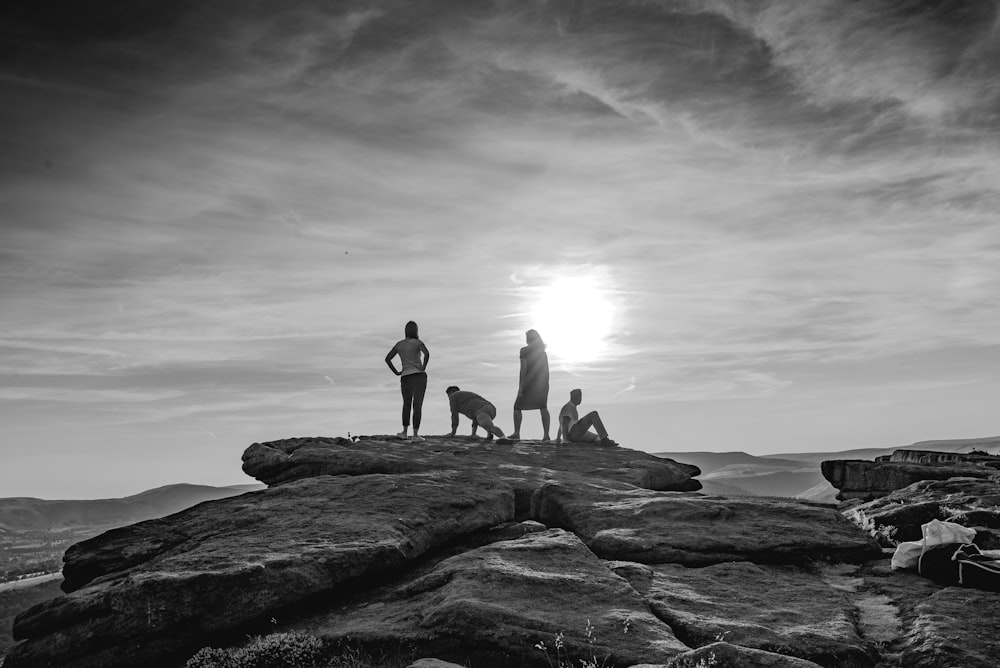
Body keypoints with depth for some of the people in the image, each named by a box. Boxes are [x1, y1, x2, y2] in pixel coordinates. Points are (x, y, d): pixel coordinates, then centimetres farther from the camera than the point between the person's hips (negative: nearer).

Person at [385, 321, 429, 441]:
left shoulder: (399, 344, 11)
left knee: (407, 404, 21)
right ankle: (415, 435, -8)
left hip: (405, 377, 4)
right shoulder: (418, 342, -4)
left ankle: (404, 432, 25)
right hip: (419, 376, -4)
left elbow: (387, 359, 11)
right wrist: (423, 368, -10)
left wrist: (396, 372, 12)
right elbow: (427, 354, -23)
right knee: (418, 405, -4)